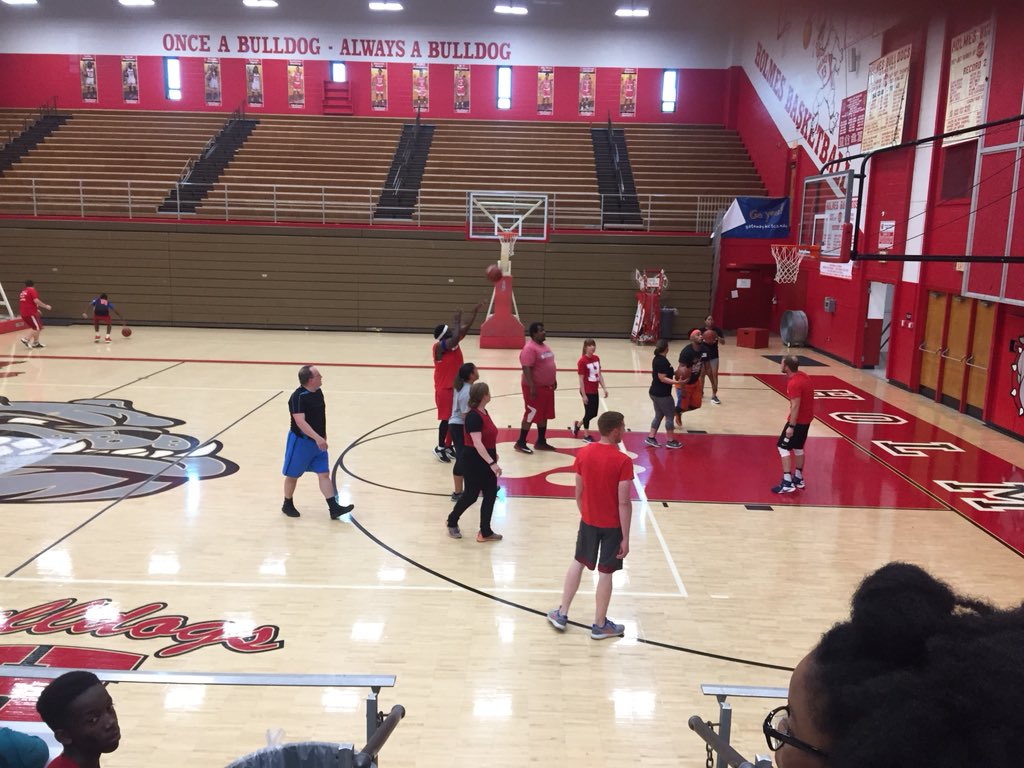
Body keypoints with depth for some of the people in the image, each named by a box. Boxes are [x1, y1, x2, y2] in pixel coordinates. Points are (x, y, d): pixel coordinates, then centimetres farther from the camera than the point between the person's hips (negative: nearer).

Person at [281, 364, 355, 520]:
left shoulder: (318, 392, 2)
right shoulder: (298, 397, -23)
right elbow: (300, 421, -30)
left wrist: (323, 436, 20)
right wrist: (317, 438, -36)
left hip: (317, 442, 7)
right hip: (301, 441, -7)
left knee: (324, 474, 3)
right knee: (293, 475, 10)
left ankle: (334, 508, 2)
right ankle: (287, 505, 28)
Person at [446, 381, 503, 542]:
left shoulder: (484, 412, 7)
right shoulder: (473, 416, -22)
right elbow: (477, 443, -28)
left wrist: (493, 453, 30)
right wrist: (492, 463, -31)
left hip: (486, 460, 9)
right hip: (474, 462, -9)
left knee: (490, 495, 7)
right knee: (471, 495, 5)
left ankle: (485, 532, 16)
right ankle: (452, 523, 28)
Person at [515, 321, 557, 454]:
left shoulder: (545, 346, 12)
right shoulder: (530, 348, -19)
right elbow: (526, 369, -24)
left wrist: (553, 381, 21)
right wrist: (532, 387, -27)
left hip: (547, 387, 9)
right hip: (535, 388, -9)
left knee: (544, 415, 14)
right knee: (531, 415, -3)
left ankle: (541, 442, 24)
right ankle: (520, 443, 6)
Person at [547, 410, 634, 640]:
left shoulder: (583, 454, -6)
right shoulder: (623, 461, -21)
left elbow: (578, 493, 3)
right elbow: (624, 503, -19)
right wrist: (625, 537, -12)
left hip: (588, 520, 4)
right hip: (612, 525, -4)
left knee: (578, 562, 21)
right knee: (605, 573, 8)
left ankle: (562, 614, 27)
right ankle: (600, 625, 22)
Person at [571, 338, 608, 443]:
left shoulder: (597, 358, 6)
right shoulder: (582, 361, -17)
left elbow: (600, 374, 11)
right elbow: (581, 379, -16)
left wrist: (604, 388, 6)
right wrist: (583, 395, -16)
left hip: (595, 391, 8)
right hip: (587, 392, -8)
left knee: (594, 413, 14)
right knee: (589, 413, 2)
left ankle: (577, 425, 36)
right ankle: (586, 436, 18)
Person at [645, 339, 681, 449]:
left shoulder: (657, 359, 9)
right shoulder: (663, 361, -21)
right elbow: (662, 378, -24)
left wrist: (673, 379, 27)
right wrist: (676, 382, -27)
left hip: (656, 392, 10)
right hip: (662, 394, -10)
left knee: (659, 415, 18)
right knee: (670, 415, 3)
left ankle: (651, 438, 20)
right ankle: (671, 441, 11)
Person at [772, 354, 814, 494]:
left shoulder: (794, 383, -24)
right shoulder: (803, 375, 6)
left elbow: (795, 406, -27)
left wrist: (791, 426, -26)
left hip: (798, 420, -10)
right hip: (807, 417, 10)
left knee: (783, 448, -5)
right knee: (798, 448, 21)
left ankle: (787, 483, -9)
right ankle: (798, 479, 31)